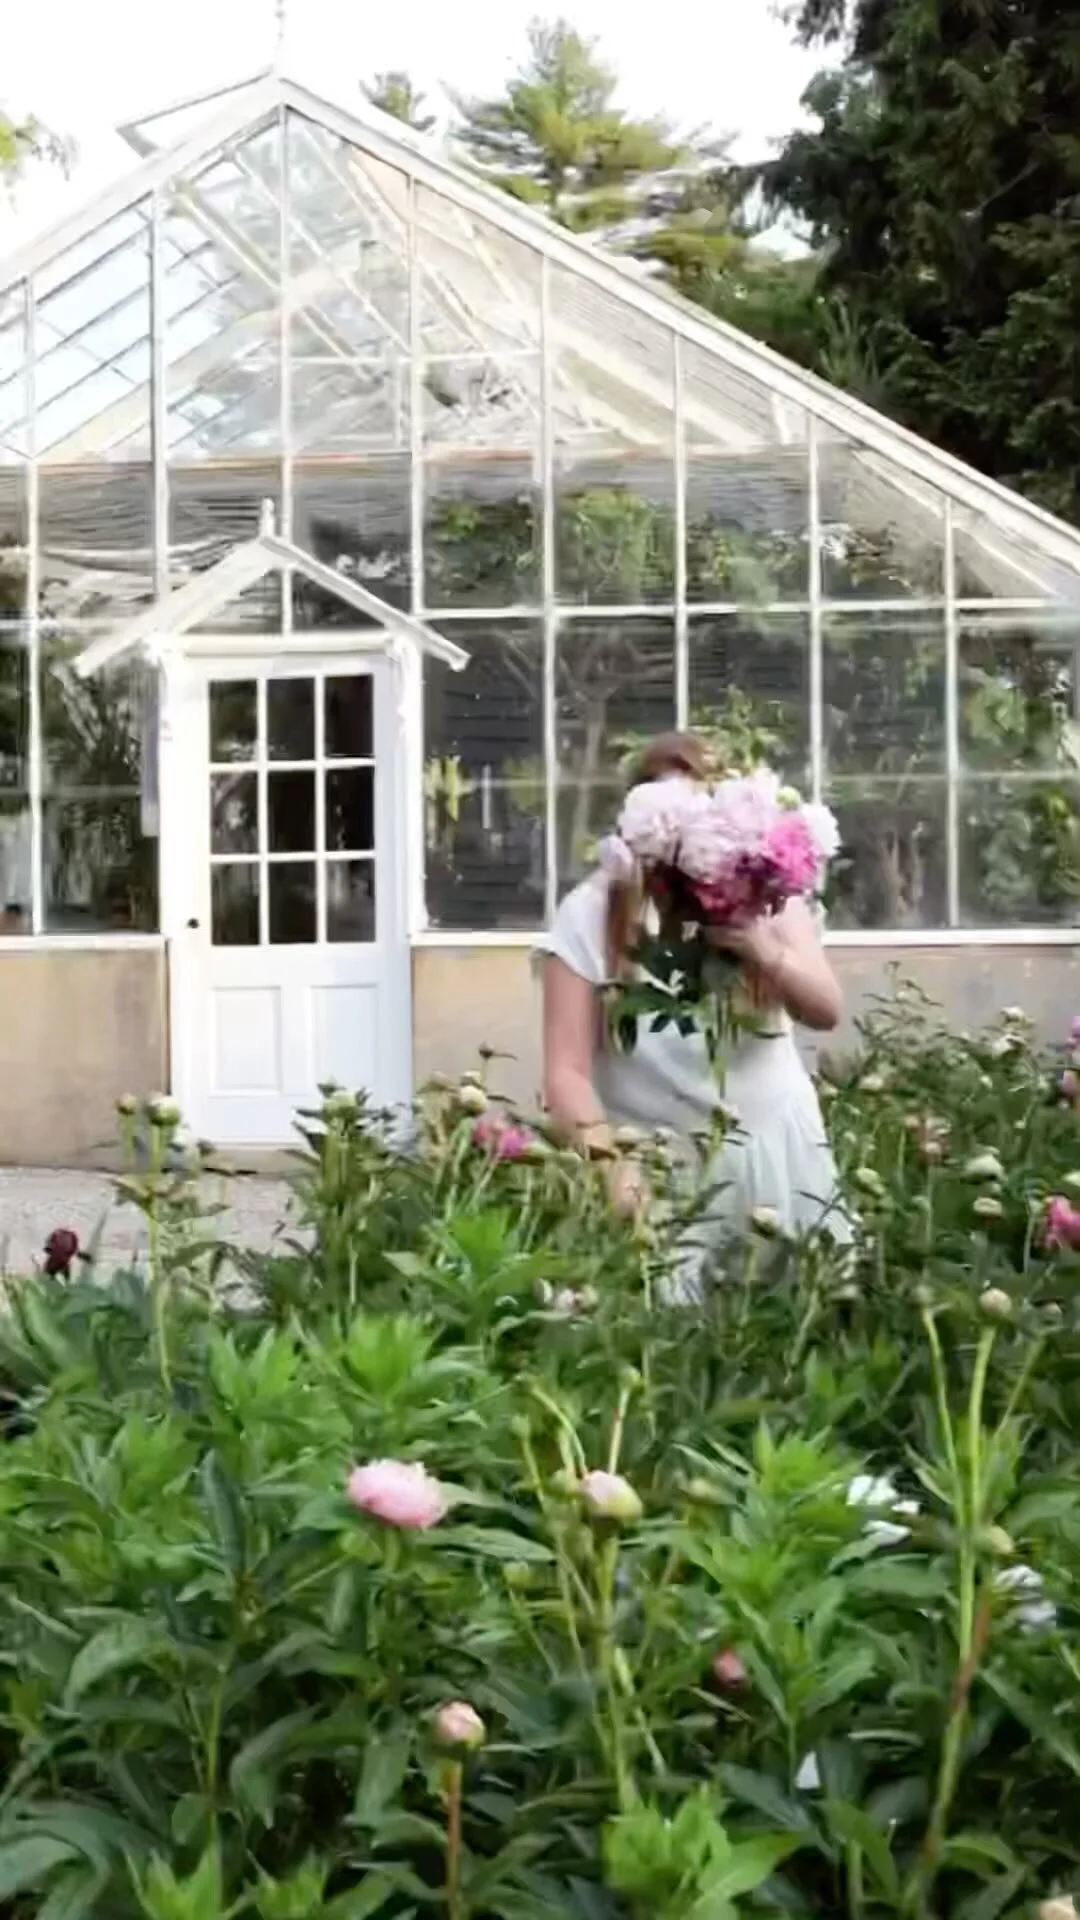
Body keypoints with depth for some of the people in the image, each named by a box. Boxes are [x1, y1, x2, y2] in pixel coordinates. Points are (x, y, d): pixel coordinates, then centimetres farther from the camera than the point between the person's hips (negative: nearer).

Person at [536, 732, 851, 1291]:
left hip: (777, 1151, 3)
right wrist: (607, 1155, -28)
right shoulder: (592, 912, -6)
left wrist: (764, 951, -30)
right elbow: (567, 1070, -11)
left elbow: (826, 1012, -10)